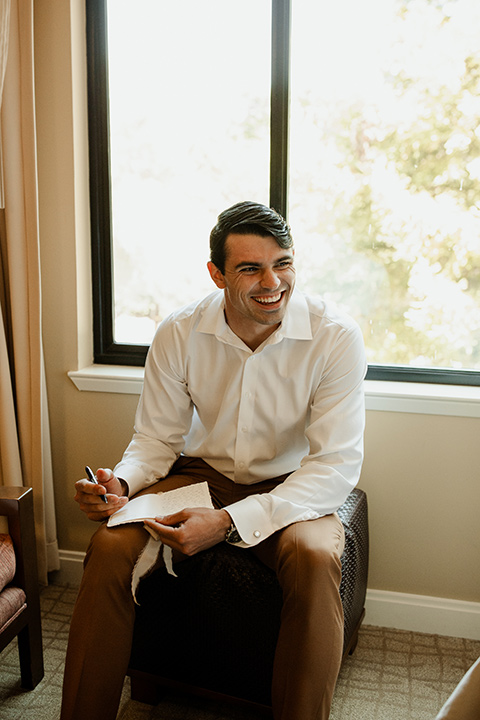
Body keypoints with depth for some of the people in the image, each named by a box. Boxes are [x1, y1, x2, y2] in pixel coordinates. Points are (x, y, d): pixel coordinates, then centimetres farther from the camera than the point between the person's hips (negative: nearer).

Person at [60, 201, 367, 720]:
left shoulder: (335, 337, -18)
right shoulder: (178, 334, -9)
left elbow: (338, 464, -22)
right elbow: (156, 439, 1)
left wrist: (229, 522, -32)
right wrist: (120, 483, -23)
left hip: (292, 487, -2)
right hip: (202, 476, 3)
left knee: (315, 559, -34)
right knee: (109, 547, -21)